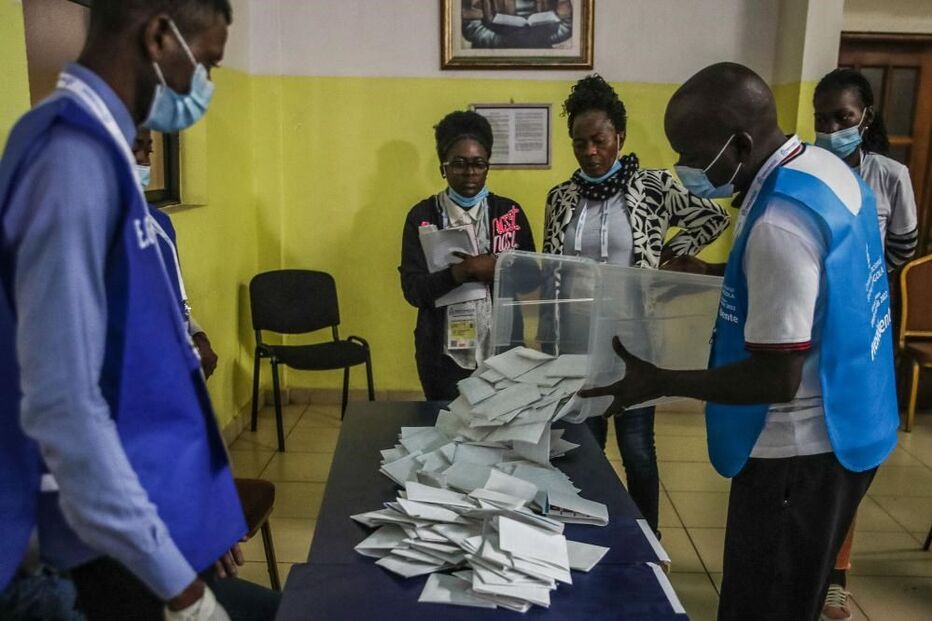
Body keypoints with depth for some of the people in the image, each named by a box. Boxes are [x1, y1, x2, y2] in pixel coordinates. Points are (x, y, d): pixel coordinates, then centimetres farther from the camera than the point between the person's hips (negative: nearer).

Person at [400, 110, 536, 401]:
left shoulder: (510, 212, 2)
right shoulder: (422, 216, -2)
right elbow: (413, 290, -9)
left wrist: (497, 269, -17)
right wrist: (458, 272, -25)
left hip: (502, 350, 1)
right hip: (444, 354, -1)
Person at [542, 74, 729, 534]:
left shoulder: (654, 186, -6)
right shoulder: (561, 198, 4)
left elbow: (714, 218, 4)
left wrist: (666, 256, -4)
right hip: (578, 340, 3)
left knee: (636, 447, 5)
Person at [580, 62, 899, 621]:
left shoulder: (780, 221, -29)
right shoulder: (827, 167, 2)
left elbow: (777, 379, -26)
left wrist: (660, 382, -17)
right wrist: (709, 276, 12)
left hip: (799, 449, -9)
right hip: (840, 429, 10)